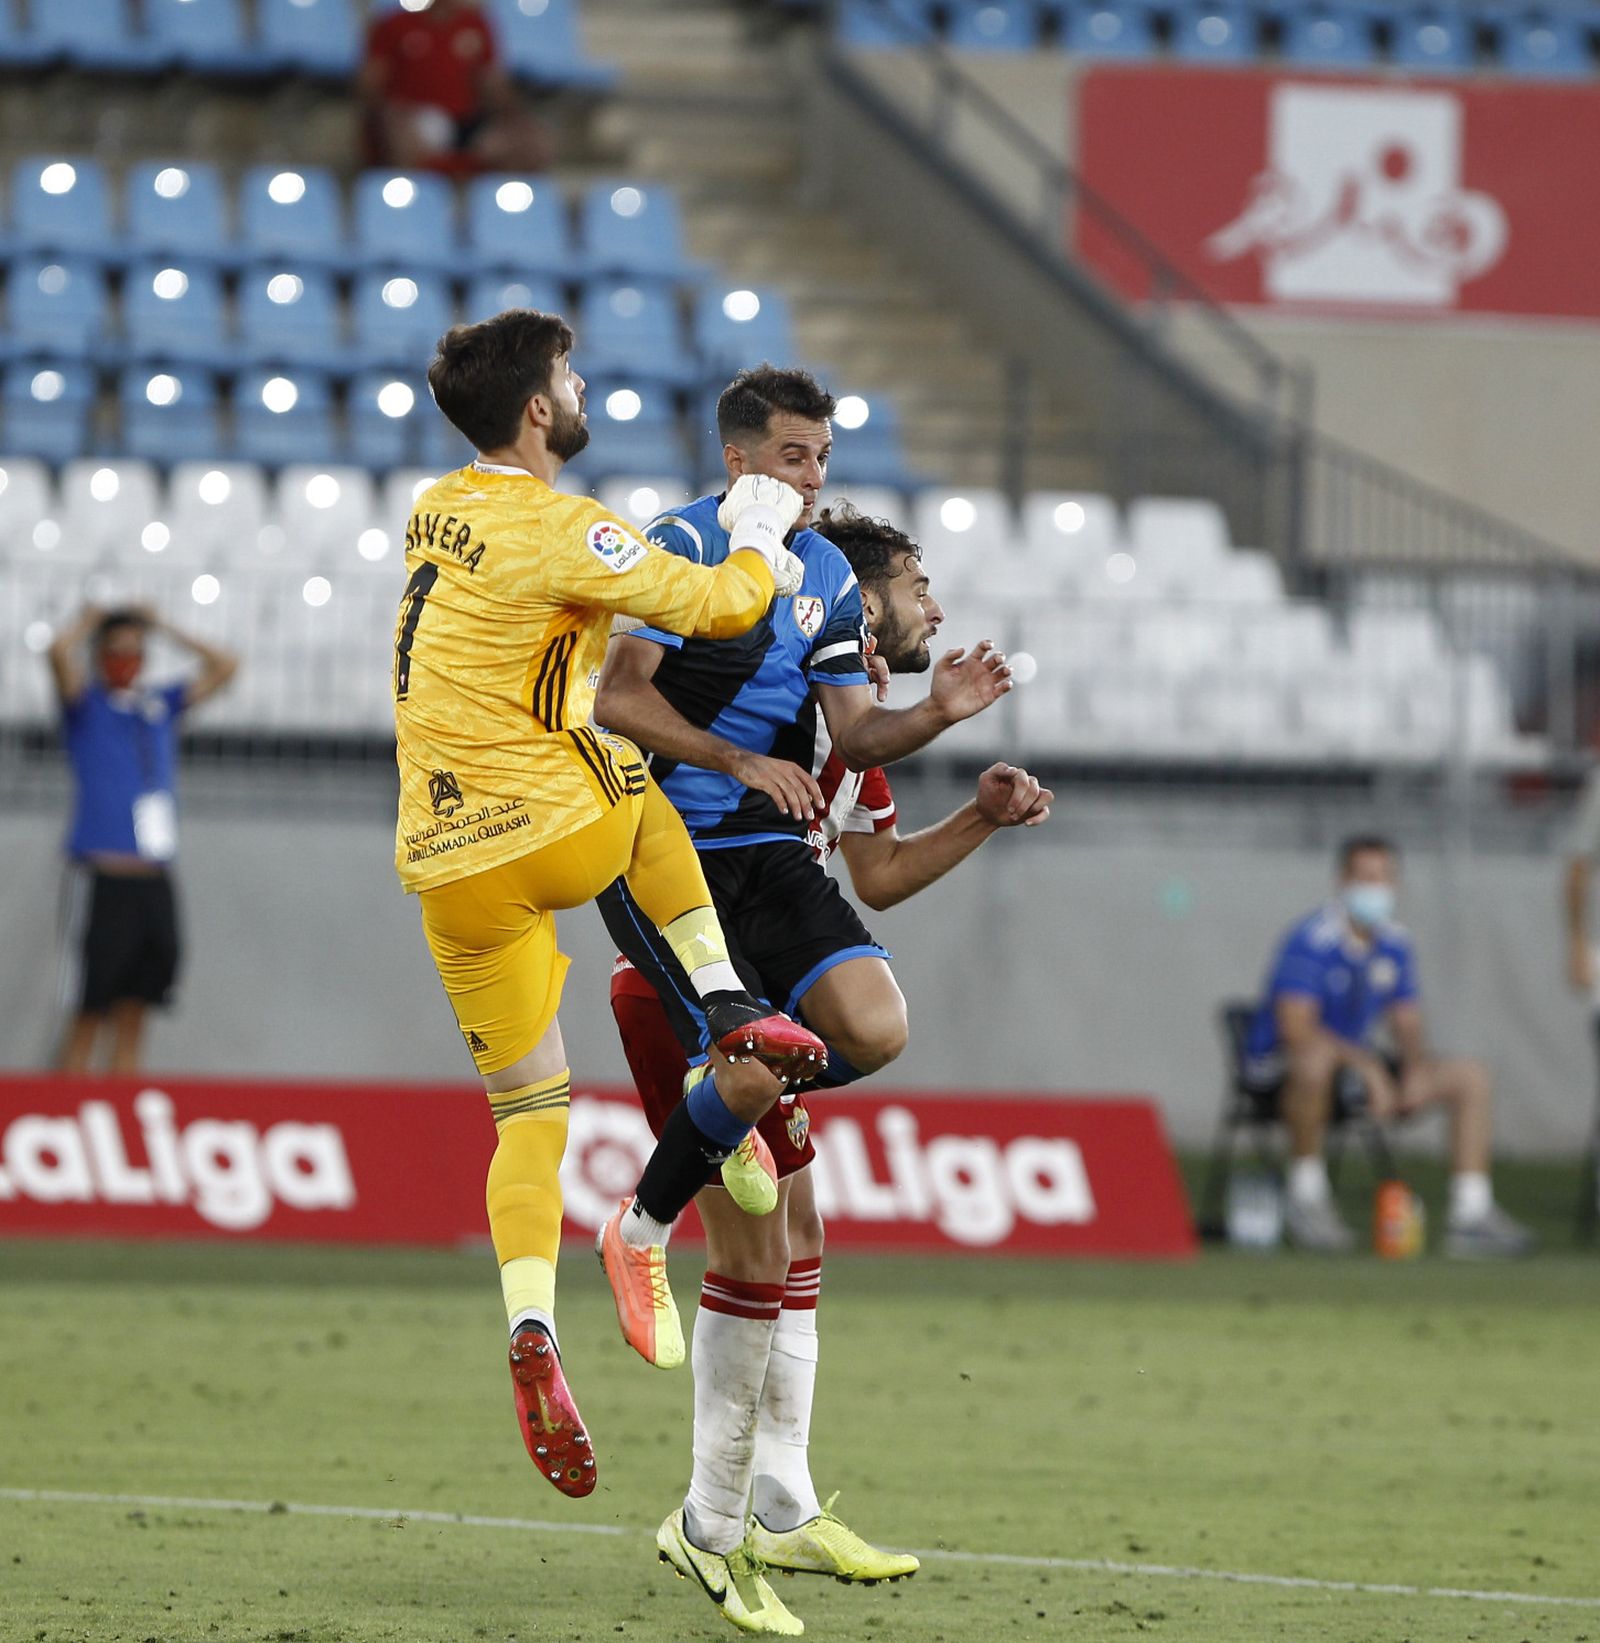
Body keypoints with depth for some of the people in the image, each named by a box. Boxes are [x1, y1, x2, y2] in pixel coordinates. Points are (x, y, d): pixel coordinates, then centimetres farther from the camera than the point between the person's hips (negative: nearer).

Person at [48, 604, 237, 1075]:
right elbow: (60, 652, -15)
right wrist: (88, 622, 4)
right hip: (103, 874, -5)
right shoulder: (87, 705, 3)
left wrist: (162, 628, 18)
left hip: (154, 881, 5)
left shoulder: (161, 705, 18)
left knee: (133, 1015, 5)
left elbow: (223, 667, 20)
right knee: (88, 1017, -6)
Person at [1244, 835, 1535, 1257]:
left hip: (1358, 1061, 8)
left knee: (1471, 1077, -2)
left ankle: (1472, 1215, -6)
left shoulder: (1393, 945, 6)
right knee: (1317, 1058, -44)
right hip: (1279, 1068, -8)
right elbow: (1296, 1028, -28)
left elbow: (1407, 1026, 12)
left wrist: (1417, 1067, -12)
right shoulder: (1310, 941, -18)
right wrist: (1369, 1067, -34)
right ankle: (1305, 1196, -27)